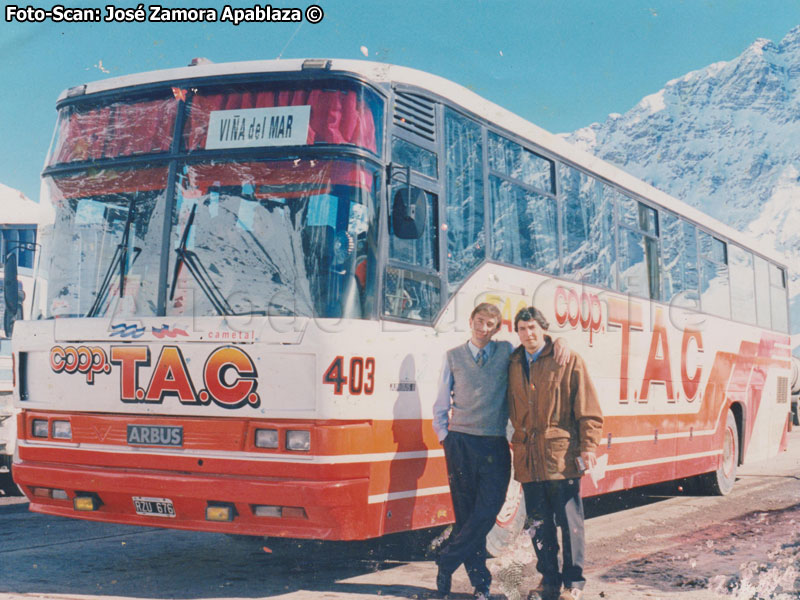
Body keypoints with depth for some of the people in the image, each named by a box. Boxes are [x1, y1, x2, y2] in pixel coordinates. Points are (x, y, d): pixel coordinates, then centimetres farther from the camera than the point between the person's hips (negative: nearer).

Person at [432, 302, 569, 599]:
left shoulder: (507, 352, 8)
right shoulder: (454, 357, 10)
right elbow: (442, 403, 13)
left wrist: (559, 342, -6)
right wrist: (444, 436, 4)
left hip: (494, 446, 0)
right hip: (460, 442, 0)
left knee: (486, 513, -10)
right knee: (465, 514, 2)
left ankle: (447, 564, 4)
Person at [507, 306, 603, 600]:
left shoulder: (569, 361, -2)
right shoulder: (513, 366, 12)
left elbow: (589, 410, -3)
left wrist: (587, 448, -10)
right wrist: (518, 443, 11)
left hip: (562, 456, -4)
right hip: (528, 459, 5)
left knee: (570, 522, 1)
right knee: (539, 524, 11)